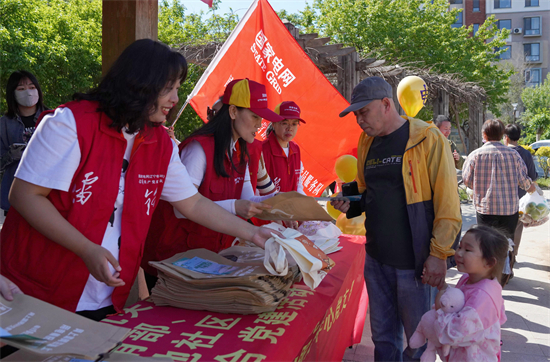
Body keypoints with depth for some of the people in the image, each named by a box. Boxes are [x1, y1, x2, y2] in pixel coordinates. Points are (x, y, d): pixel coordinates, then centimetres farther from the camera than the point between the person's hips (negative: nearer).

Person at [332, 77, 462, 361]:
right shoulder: (367, 142, 10)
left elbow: (447, 202, -11)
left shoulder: (427, 138, -9)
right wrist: (350, 205, 1)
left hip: (415, 261, -6)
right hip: (376, 258, 6)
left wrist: (438, 254, -15)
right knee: (383, 336, 17)